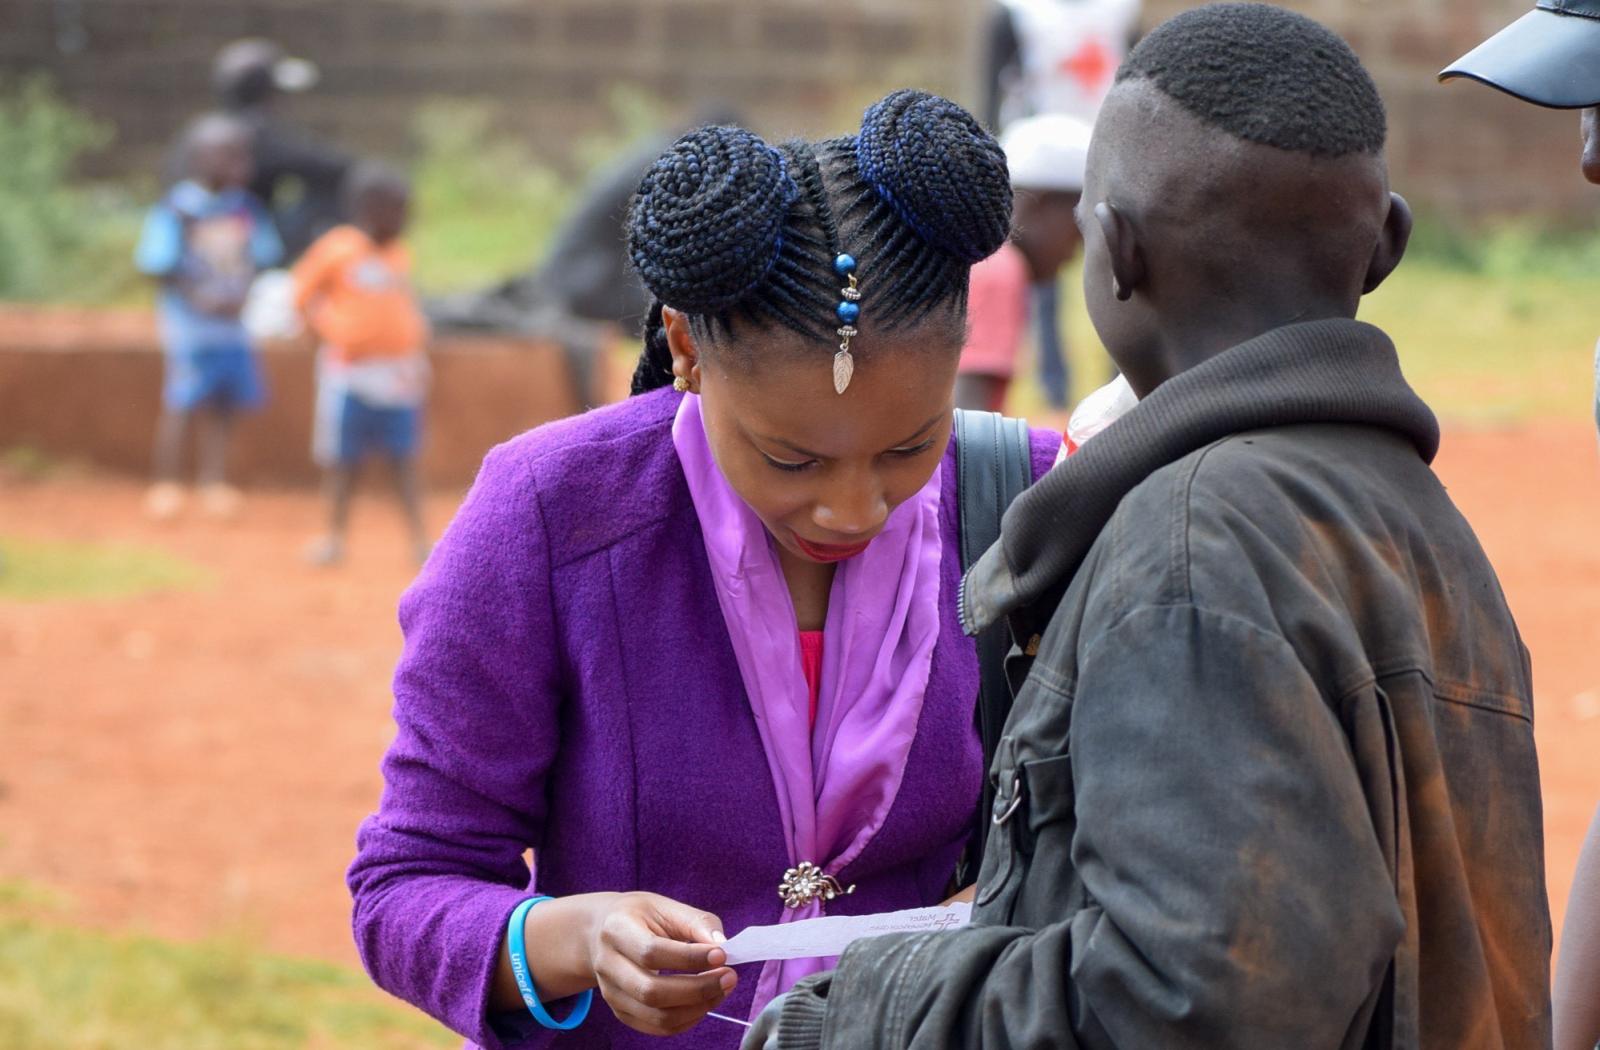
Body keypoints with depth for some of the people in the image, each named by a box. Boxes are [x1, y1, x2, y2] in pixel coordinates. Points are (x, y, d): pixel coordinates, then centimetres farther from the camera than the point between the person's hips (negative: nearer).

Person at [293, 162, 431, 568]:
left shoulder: (400, 256, 8)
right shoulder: (337, 250, -7)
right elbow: (304, 295, -2)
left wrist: (418, 346, 5)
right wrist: (331, 333, -11)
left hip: (399, 372, 4)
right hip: (350, 371, -4)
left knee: (405, 459, 3)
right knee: (343, 460, 5)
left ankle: (420, 541, 5)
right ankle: (334, 539, 15)